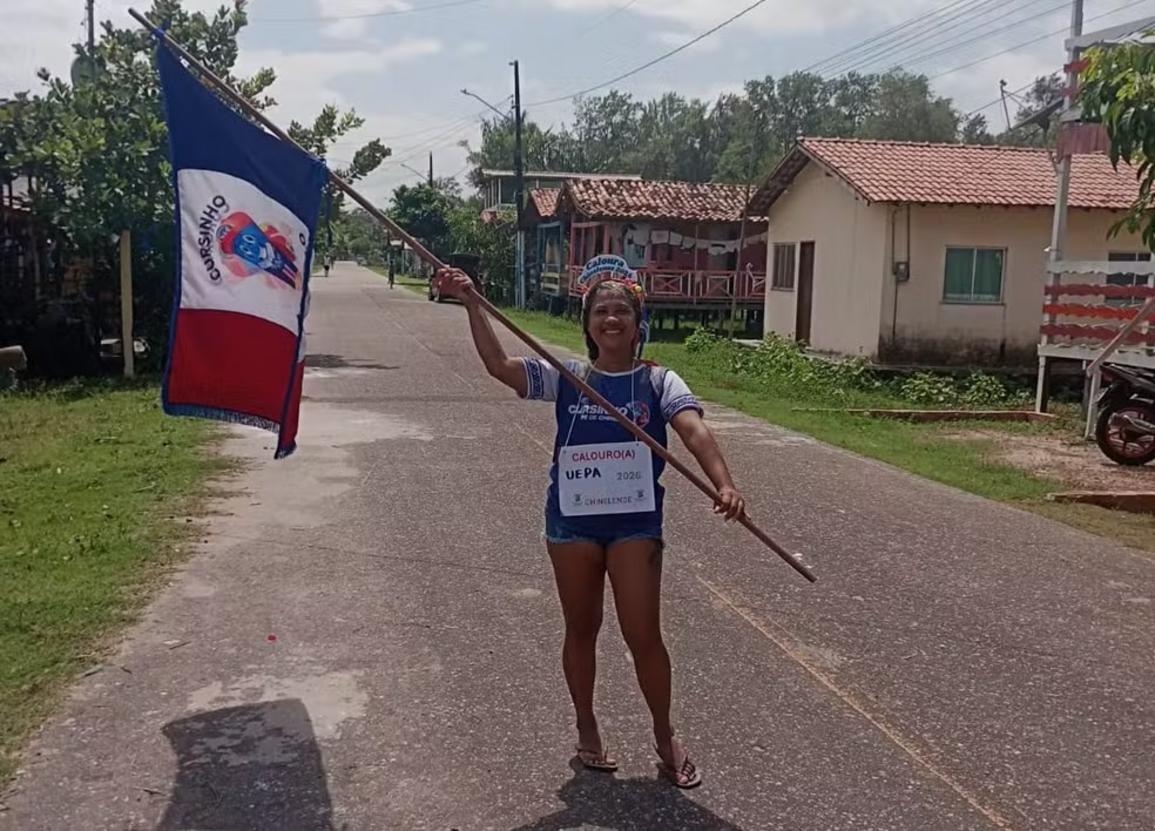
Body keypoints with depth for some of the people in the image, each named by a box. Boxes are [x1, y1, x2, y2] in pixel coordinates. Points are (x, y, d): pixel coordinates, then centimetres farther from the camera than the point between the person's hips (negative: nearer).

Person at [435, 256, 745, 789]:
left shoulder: (658, 382, -4)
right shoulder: (565, 378, 1)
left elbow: (694, 431, -20)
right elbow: (499, 365, -8)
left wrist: (723, 485, -37)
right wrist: (472, 304, -16)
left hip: (635, 522, -2)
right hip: (572, 520, 2)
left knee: (643, 635, 2)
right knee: (581, 629, 15)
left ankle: (665, 736, 25)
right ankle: (587, 729, 35)